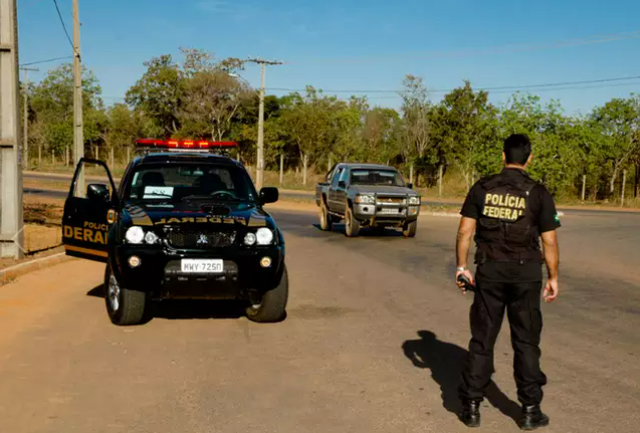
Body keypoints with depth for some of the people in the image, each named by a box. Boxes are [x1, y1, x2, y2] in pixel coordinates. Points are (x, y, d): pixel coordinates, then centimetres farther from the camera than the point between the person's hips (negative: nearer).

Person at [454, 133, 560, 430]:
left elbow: (465, 231, -3)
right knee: (526, 342, 8)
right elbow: (549, 241, -4)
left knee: (482, 339, 8)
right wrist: (553, 278, 5)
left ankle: (471, 406, 12)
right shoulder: (538, 193, -5)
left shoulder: (482, 188, 0)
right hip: (525, 273, -1)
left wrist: (461, 266, 6)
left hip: (489, 272, 1)